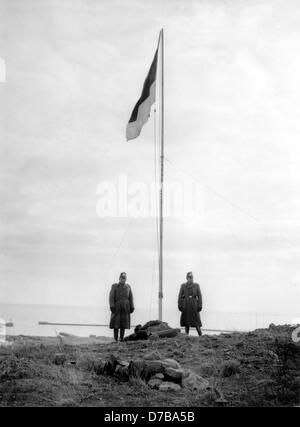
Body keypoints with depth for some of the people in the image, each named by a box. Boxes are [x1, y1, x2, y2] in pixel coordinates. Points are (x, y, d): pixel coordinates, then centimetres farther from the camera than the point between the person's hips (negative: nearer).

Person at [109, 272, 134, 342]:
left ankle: (121, 338, 5)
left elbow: (131, 297, 8)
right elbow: (111, 297, -6)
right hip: (117, 307, -2)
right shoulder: (114, 286, 0)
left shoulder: (128, 286, 8)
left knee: (123, 323, 1)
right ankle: (116, 339, -3)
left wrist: (132, 307, 1)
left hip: (125, 308, 3)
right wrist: (112, 306, -16)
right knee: (115, 323, -6)